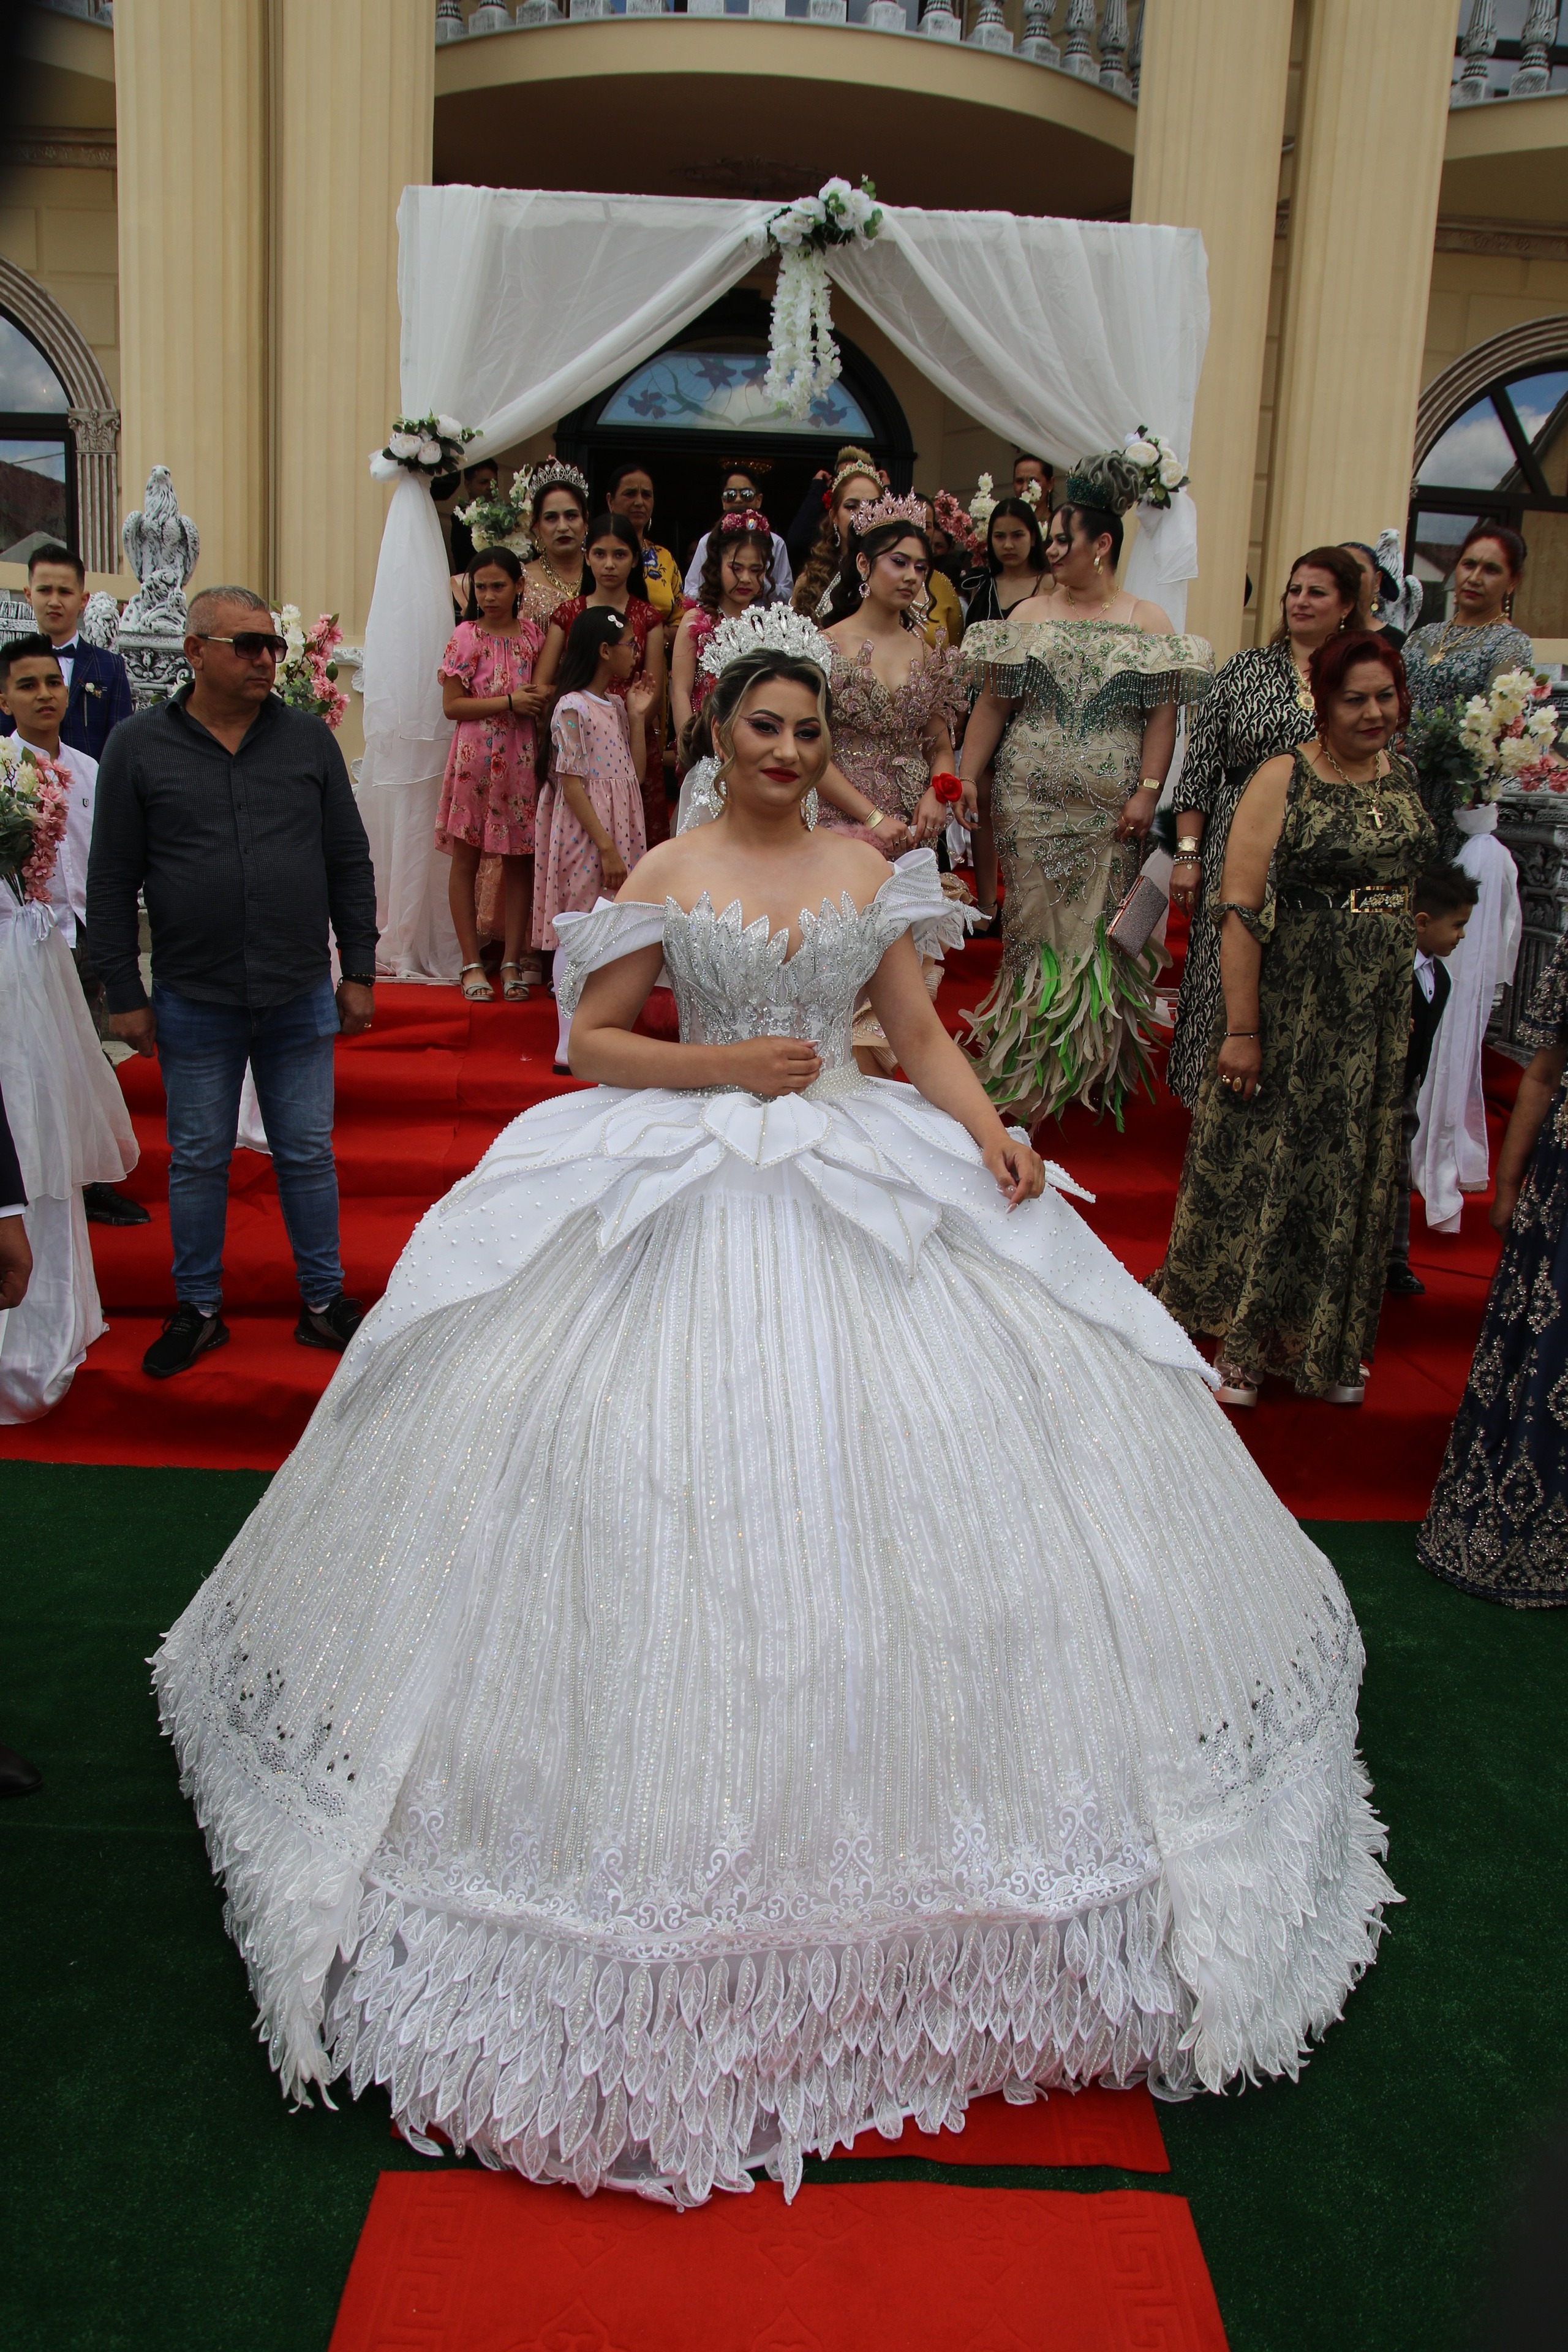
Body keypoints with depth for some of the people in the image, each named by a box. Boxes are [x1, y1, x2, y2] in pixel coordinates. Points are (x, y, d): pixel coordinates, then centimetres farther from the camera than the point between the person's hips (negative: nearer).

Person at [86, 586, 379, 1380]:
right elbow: (110, 882, 1)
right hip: (193, 1002, -1)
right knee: (197, 1159, 10)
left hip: (301, 997, 1)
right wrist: (125, 994, -2)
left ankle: (323, 1299, 23)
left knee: (308, 1154, 9)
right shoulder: (139, 746, -1)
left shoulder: (308, 739, 4)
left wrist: (359, 970, 4)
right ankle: (198, 1308, 24)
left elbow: (350, 862, 7)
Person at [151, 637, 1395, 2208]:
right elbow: (592, 1039, 0)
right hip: (690, 1190, -2)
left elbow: (922, 1034, 7)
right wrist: (725, 1065, -13)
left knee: (890, 1449, 2)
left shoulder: (871, 872, 9)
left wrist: (994, 1134, -10)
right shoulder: (666, 877, 2)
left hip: (870, 1179, 3)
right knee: (676, 1477, -4)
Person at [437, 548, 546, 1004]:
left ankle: (514, 961, 13)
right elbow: (452, 705, -8)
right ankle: (472, 963, 8)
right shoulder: (467, 636, -2)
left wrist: (538, 701, -2)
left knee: (520, 860, 5)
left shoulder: (532, 635, 8)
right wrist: (510, 701, -14)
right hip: (475, 755, -3)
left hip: (521, 757, 3)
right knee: (466, 859, 1)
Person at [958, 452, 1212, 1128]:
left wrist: (1148, 791, -11)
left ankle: (1092, 1068, 18)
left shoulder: (1147, 623, 4)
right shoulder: (1028, 615, 8)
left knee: (1098, 929, 5)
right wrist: (967, 776, -4)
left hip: (1109, 812, -1)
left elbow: (1162, 715, -1)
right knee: (1036, 925, 2)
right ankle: (1029, 1069, 10)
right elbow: (992, 704, 5)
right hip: (1030, 804, 1)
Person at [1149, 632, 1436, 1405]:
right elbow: (1241, 910, -16)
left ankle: (1327, 1343, 30)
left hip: (1383, 1014, 6)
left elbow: (1417, 888, 17)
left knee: (1353, 1172, 14)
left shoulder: (1404, 778, 7)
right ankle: (1237, 1339, 21)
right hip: (1291, 1007, -6)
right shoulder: (1283, 780, -11)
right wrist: (1241, 1028, -20)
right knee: (1260, 1160, 4)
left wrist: (1417, 1009, 11)